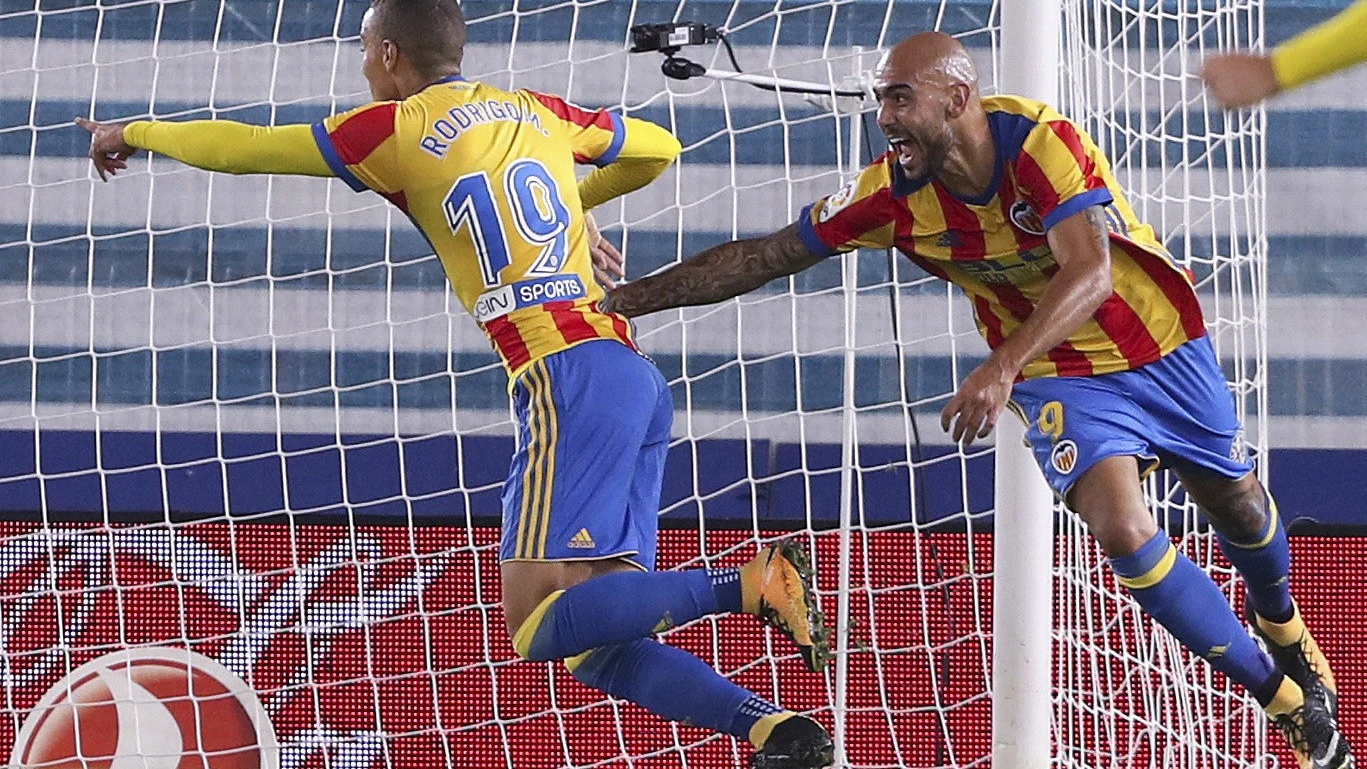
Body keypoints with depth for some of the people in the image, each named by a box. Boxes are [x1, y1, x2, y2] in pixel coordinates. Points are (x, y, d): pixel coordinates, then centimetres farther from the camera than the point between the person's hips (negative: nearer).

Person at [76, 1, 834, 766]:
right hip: (637, 373, 8)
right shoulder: (538, 112, 21)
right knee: (592, 643, 4)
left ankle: (754, 582, -24)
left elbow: (244, 148, 12)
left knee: (540, 627, -13)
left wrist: (134, 134, 28)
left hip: (573, 378, -8)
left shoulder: (400, 128, 2)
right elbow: (660, 148, 37)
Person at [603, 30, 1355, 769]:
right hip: (1061, 376, 1)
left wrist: (1002, 369, -52)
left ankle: (1283, 630, 55)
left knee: (1237, 506, 17)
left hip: (1160, 347, -1)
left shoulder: (1043, 143, -29)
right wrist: (625, 298, -13)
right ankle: (1289, 702, -5)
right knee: (1123, 531, -21)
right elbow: (764, 256, -9)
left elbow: (1090, 275, -40)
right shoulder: (894, 193, -17)